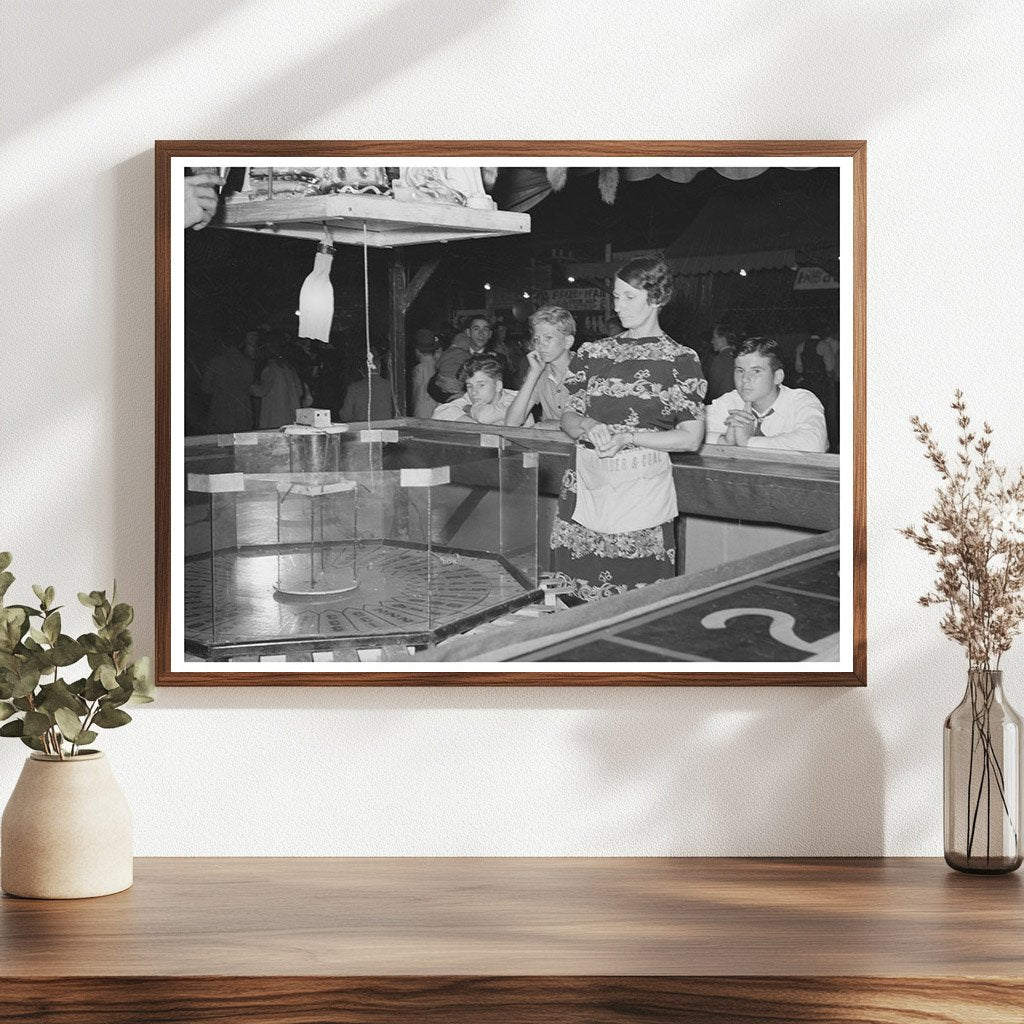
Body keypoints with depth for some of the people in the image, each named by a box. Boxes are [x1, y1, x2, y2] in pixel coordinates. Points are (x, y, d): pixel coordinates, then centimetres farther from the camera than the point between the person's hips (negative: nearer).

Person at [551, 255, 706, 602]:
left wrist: (628, 436, -12)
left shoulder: (680, 360, 2)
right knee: (576, 599, -1)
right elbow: (568, 417, 16)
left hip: (641, 491, -4)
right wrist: (588, 426, -7)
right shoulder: (592, 353, 14)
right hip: (586, 484, 4)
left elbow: (691, 438, -3)